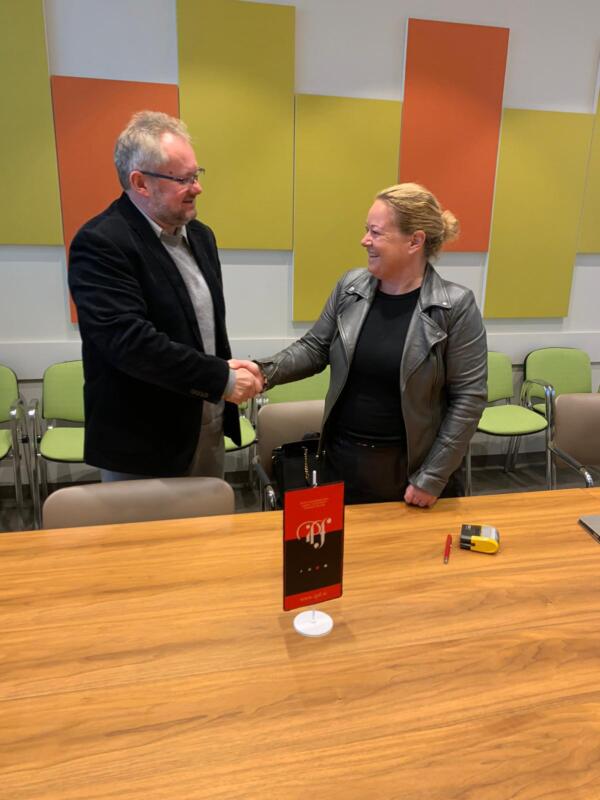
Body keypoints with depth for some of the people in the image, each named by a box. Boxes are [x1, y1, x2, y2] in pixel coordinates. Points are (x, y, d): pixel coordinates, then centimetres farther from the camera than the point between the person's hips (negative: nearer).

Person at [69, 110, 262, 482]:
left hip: (209, 429, 7)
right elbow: (129, 341, -28)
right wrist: (222, 379, -23)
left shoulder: (200, 234, 9)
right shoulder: (101, 243, -17)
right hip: (142, 444, -7)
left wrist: (228, 368, -4)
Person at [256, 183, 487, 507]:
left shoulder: (455, 306, -13)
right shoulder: (350, 287, -2)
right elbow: (314, 348, 6)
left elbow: (468, 397, -12)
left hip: (408, 467, -3)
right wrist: (265, 371, -13)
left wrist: (432, 477, -11)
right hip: (343, 458, 4)